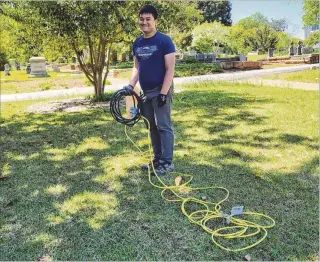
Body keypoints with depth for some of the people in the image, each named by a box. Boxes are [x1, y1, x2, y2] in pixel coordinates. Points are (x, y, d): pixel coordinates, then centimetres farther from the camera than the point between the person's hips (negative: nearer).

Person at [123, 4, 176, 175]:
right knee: (152, 127, 11)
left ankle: (167, 162, 5)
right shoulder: (137, 43, 11)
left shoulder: (164, 41, -10)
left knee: (164, 126, -4)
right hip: (146, 92, 7)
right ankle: (157, 159, 22)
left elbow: (170, 69, -13)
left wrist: (163, 93, -19)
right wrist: (131, 85, 3)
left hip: (160, 91, -7)